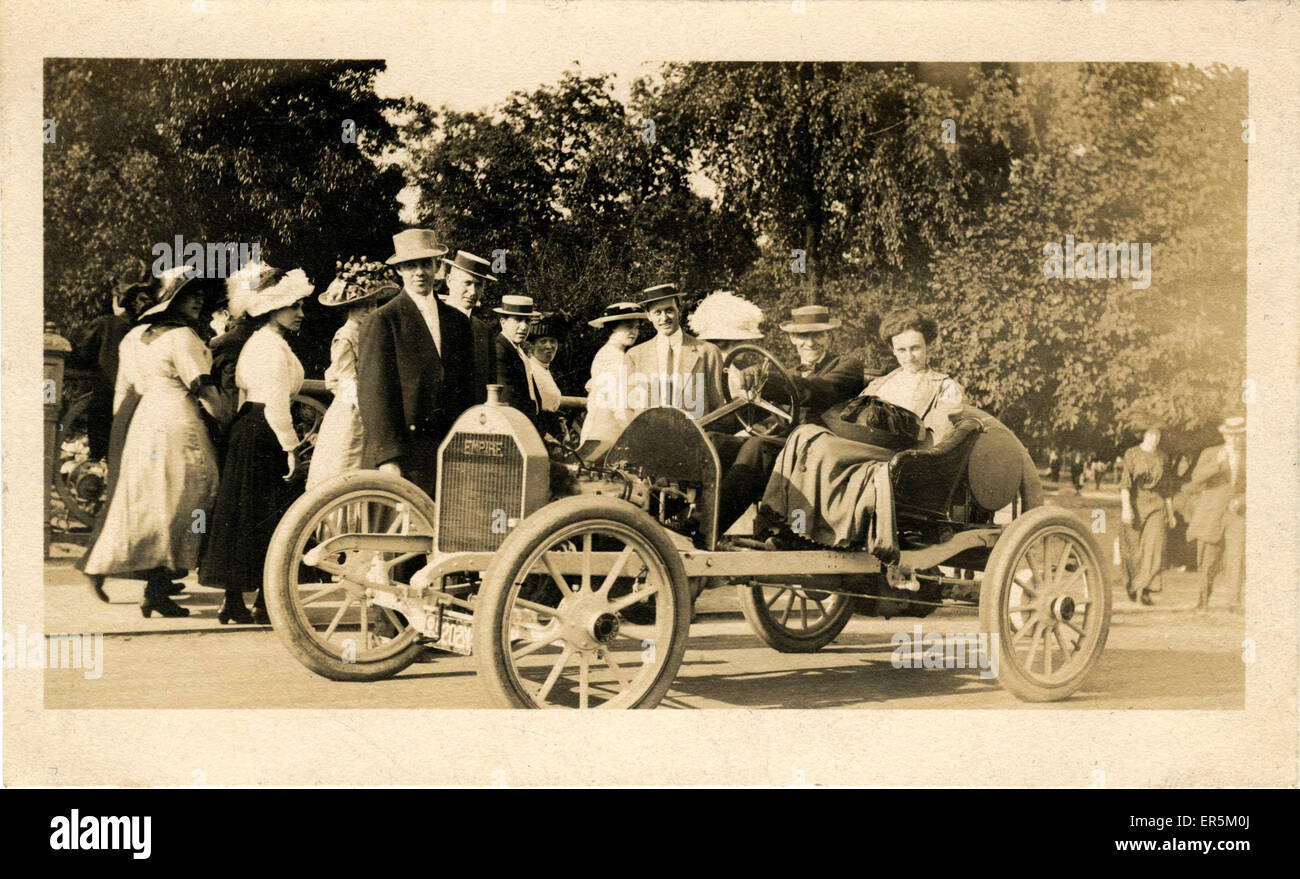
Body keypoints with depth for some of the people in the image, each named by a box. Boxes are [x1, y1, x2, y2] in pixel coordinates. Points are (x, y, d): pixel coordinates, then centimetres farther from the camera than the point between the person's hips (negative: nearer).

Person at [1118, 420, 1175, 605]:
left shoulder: (1162, 458, 10)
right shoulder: (1132, 454, -2)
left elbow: (1165, 486, 18)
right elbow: (1125, 482, -12)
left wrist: (1171, 513, 18)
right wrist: (1126, 507, -23)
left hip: (1156, 506, 2)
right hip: (1134, 506, -2)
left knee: (1154, 547, -15)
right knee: (1133, 549, 5)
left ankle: (1144, 590, -19)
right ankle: (1130, 585, 29)